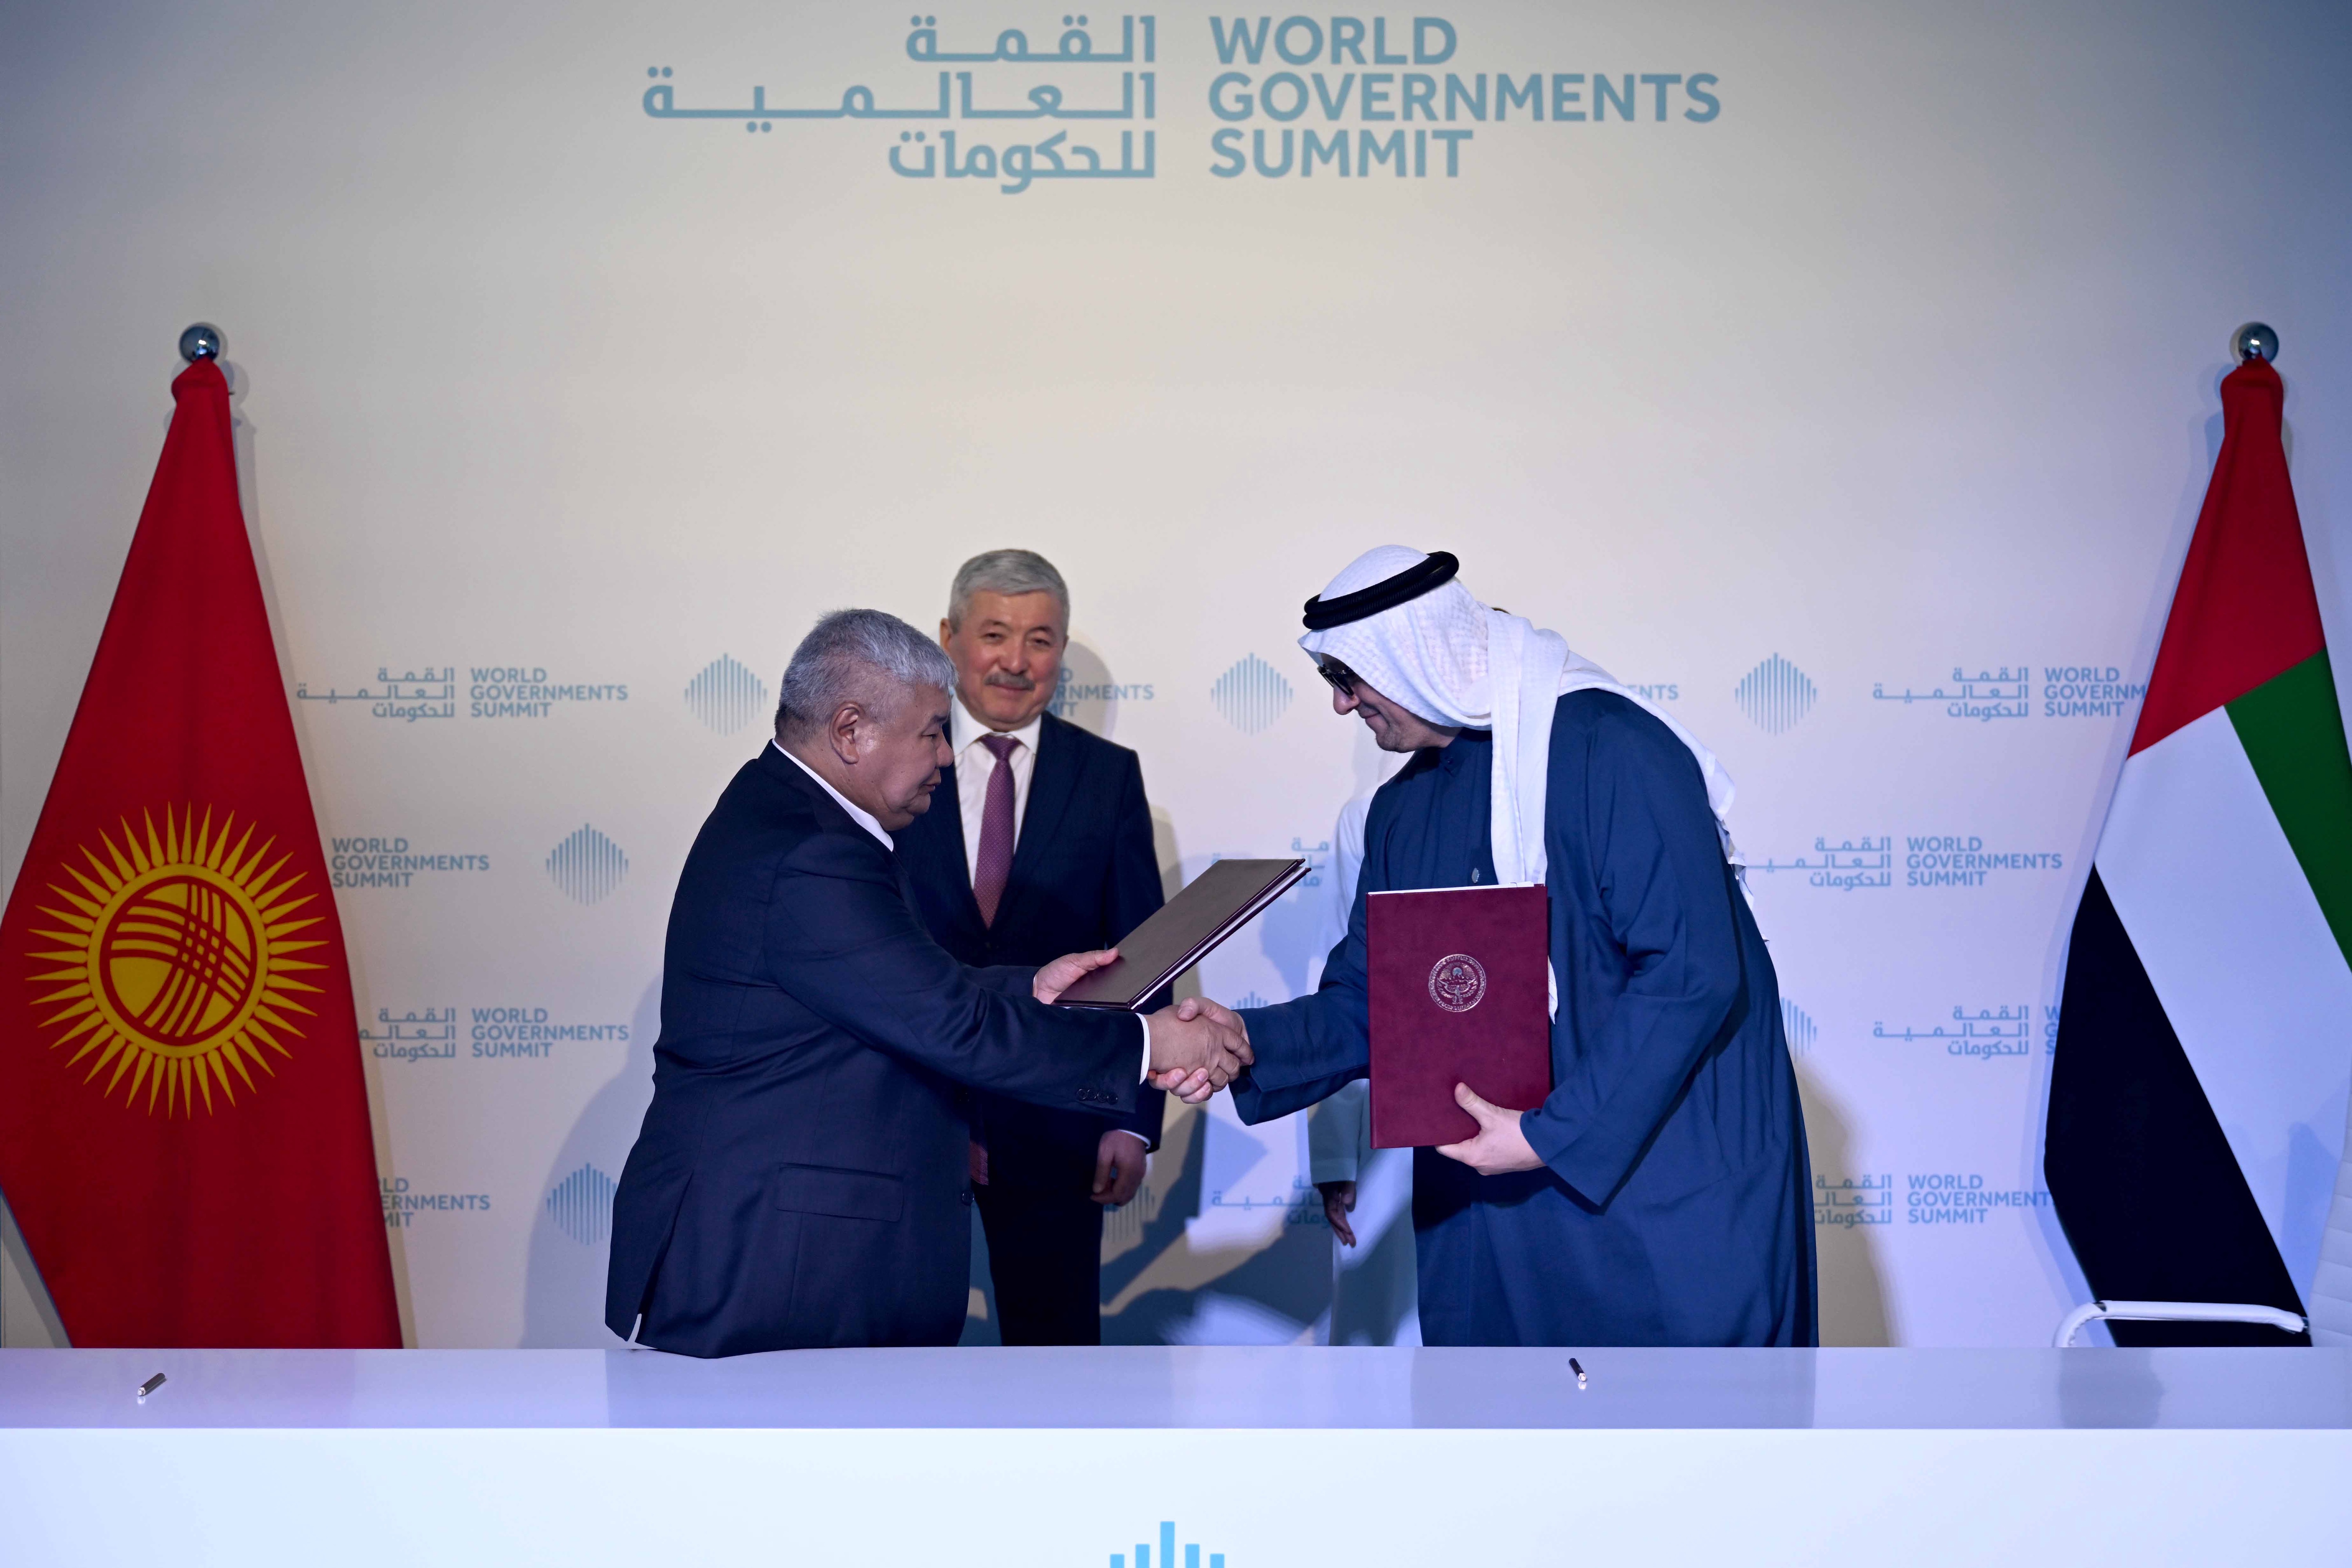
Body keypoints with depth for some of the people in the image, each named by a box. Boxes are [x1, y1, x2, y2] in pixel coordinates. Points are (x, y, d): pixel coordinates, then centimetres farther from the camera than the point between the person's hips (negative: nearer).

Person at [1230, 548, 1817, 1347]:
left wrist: (1553, 1135, -22)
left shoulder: (1610, 747, -15)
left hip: (1663, 1191, -7)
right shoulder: (1403, 812, 9)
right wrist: (1246, 1045, -9)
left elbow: (1694, 972, -22)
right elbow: (1365, 1008, 10)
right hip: (1495, 1201, 7)